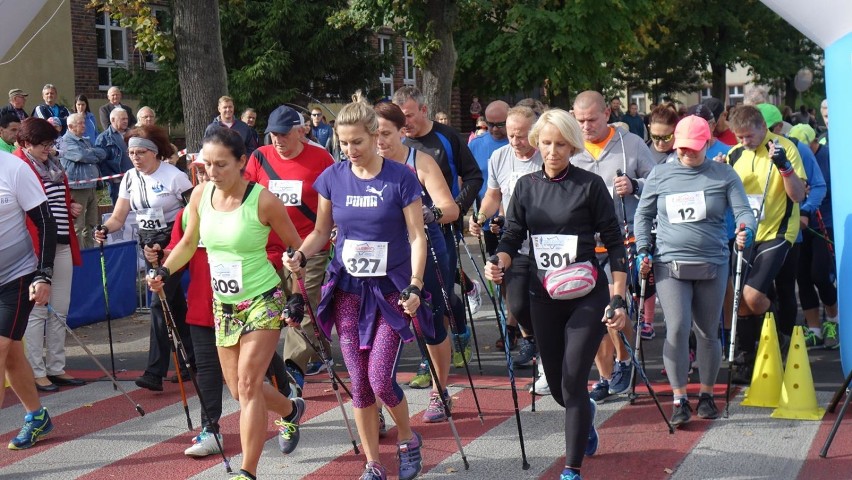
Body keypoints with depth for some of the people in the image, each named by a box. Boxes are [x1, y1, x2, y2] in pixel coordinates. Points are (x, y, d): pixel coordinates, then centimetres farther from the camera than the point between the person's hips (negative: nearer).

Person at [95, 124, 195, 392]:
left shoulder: (174, 176, -12)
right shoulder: (130, 178, 6)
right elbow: (118, 217, 5)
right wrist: (104, 229, -16)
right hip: (149, 245, 6)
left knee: (160, 303, -13)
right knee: (174, 304, 12)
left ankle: (155, 372, -14)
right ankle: (190, 362, 22)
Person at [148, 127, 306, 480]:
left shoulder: (263, 200, -18)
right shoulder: (200, 195, -4)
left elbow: (296, 248, -7)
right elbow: (188, 243, 11)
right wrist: (165, 271, -5)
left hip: (262, 301, -6)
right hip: (224, 303, 6)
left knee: (248, 383, -14)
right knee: (237, 388, 12)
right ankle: (291, 411, 43)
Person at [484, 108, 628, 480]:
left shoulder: (590, 185, -6)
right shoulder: (526, 187, 5)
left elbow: (614, 242, -5)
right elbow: (512, 238, 6)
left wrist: (618, 299, -12)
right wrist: (499, 263, -16)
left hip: (587, 296, -4)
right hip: (544, 298, 4)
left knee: (572, 385, -10)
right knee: (557, 386, 14)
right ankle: (585, 415, 49)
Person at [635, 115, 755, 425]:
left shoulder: (724, 175, 3)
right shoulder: (660, 175, 6)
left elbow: (743, 211, 0)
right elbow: (643, 214, 14)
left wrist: (746, 231, -21)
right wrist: (643, 251, 6)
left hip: (712, 265, 0)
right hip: (670, 264, 0)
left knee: (708, 333, 9)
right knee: (677, 329, -13)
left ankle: (707, 395, 25)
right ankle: (679, 399, -3)